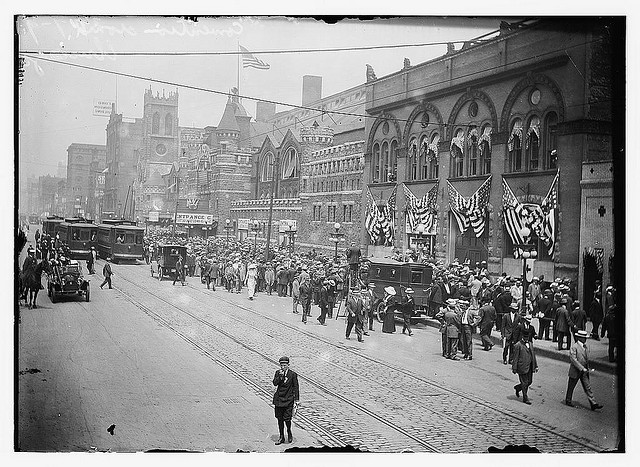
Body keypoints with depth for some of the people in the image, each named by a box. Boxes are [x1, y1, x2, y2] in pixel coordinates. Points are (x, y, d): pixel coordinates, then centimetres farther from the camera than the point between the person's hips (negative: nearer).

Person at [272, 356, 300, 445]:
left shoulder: (293, 374, -6)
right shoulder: (278, 373, 3)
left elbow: (296, 387, -1)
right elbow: (274, 383, -9)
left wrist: (296, 400, -2)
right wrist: (280, 376, -24)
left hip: (288, 399, -3)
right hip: (279, 399, 3)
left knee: (287, 418, -8)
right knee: (279, 418, 9)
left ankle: (289, 432, 21)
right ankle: (281, 437, 22)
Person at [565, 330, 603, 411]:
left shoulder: (586, 347, 8)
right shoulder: (574, 347, -15)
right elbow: (573, 359, -20)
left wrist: (587, 368, 11)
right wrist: (582, 368, -22)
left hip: (584, 371, 6)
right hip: (575, 371, -6)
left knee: (588, 387, 2)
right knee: (571, 387, 9)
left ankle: (593, 404, 0)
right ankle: (568, 401, 26)